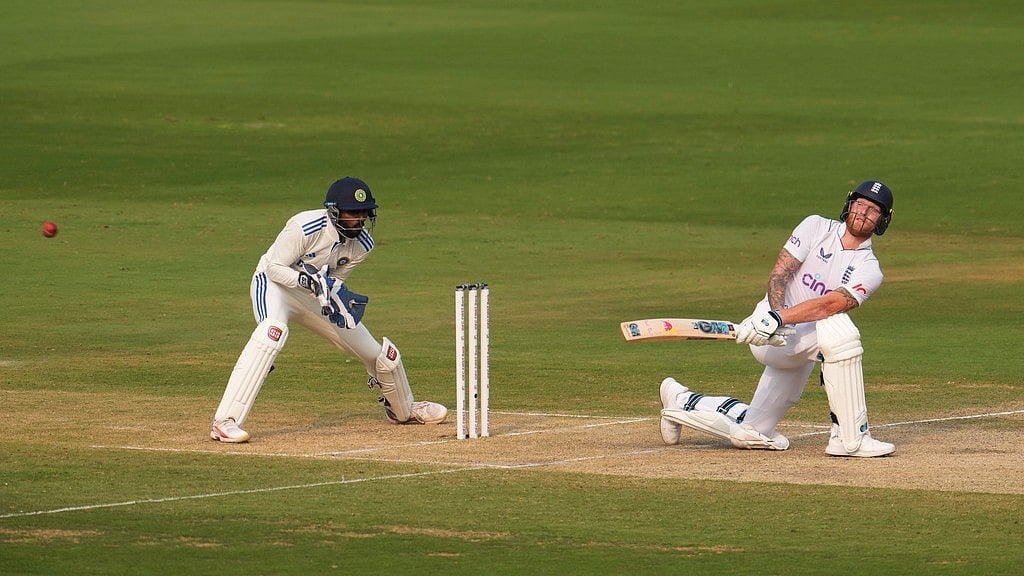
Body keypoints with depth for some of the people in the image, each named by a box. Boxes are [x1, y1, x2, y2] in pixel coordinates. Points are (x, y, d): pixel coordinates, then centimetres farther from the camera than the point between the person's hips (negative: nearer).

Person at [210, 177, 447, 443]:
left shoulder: (362, 244, -11)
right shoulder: (305, 228, -30)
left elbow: (333, 279, 2)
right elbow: (274, 267, -24)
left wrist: (330, 289, -21)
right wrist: (309, 280, -39)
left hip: (316, 296, 6)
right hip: (275, 284, -6)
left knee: (381, 355, 6)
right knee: (273, 332, -40)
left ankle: (403, 409, 41)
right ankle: (224, 421, -43)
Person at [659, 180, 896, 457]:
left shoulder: (869, 270, -1)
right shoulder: (817, 227, -1)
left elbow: (831, 304, -18)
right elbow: (779, 274, -9)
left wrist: (779, 319, -33)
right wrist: (773, 313, -29)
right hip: (769, 335, -5)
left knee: (753, 433, 9)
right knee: (839, 329, -34)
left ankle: (683, 402, 35)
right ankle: (850, 438, -34)